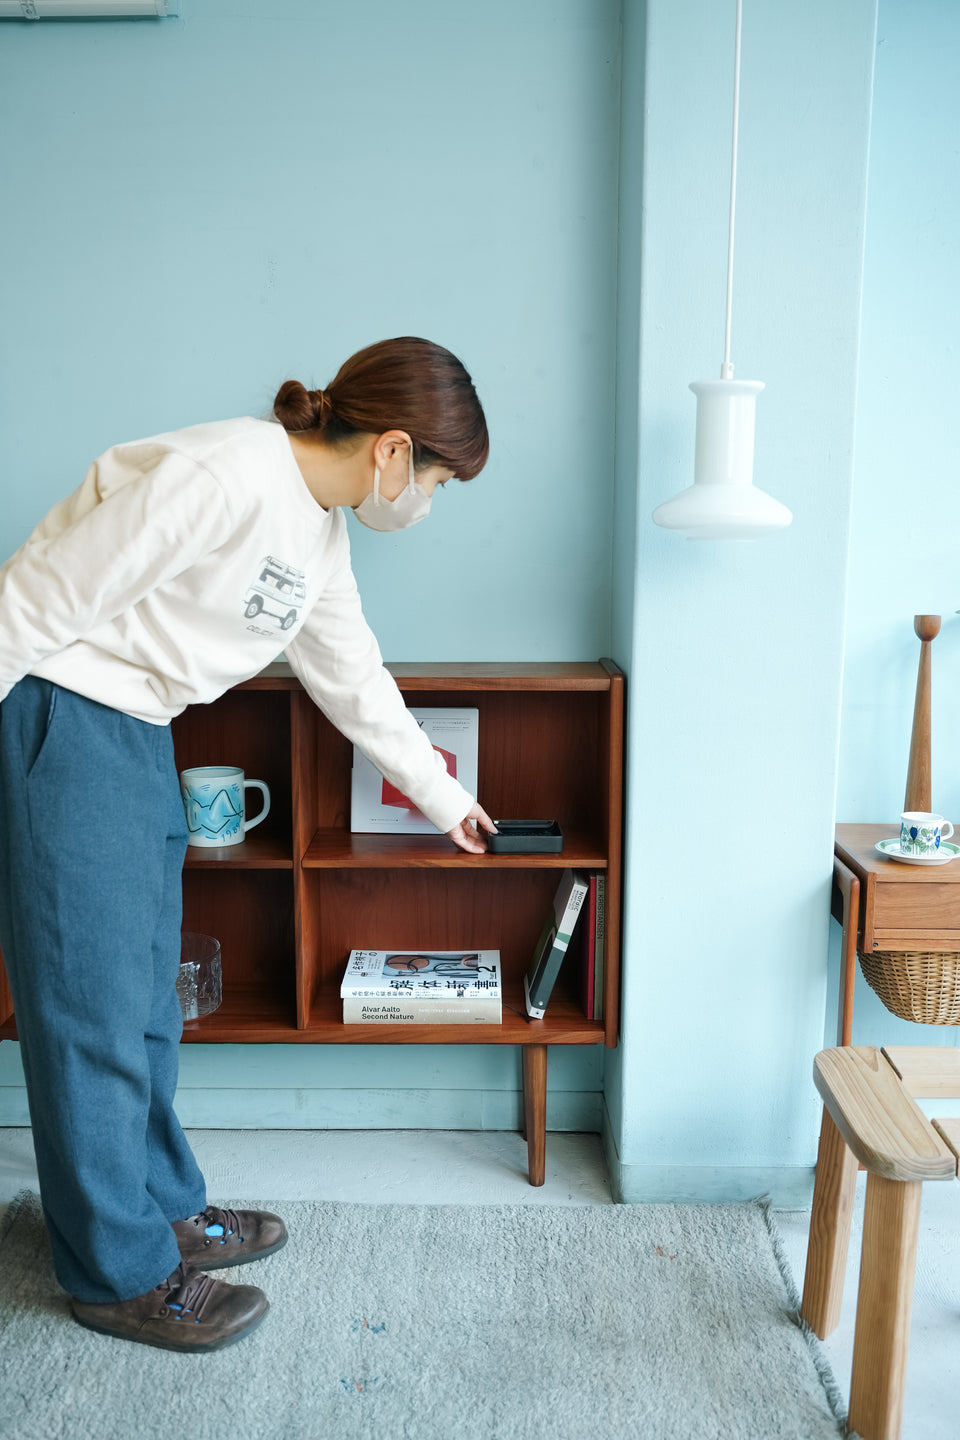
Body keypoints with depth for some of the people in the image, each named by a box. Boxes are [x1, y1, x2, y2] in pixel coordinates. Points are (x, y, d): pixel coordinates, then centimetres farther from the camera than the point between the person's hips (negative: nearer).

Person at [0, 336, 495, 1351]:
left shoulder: (321, 529, 7)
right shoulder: (221, 478, -23)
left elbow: (353, 678, 18)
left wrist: (444, 799, 26)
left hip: (137, 733, 9)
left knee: (145, 993, 16)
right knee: (92, 1000, 0)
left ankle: (161, 1210, 33)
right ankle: (122, 1275, 15)